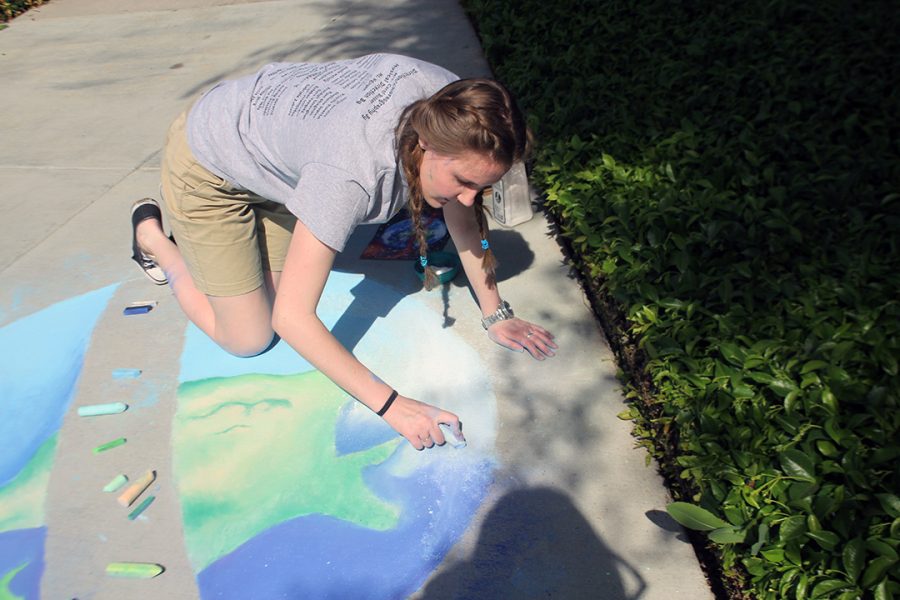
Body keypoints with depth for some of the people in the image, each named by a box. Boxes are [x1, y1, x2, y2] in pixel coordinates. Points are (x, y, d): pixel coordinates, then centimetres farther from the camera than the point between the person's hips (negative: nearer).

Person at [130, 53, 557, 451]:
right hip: (208, 167, -6)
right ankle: (153, 236, 21)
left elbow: (463, 217, -10)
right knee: (248, 340, 3)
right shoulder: (352, 172, -44)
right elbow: (291, 317, -40)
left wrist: (495, 315, -10)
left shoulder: (451, 107, -24)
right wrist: (390, 405, -38)